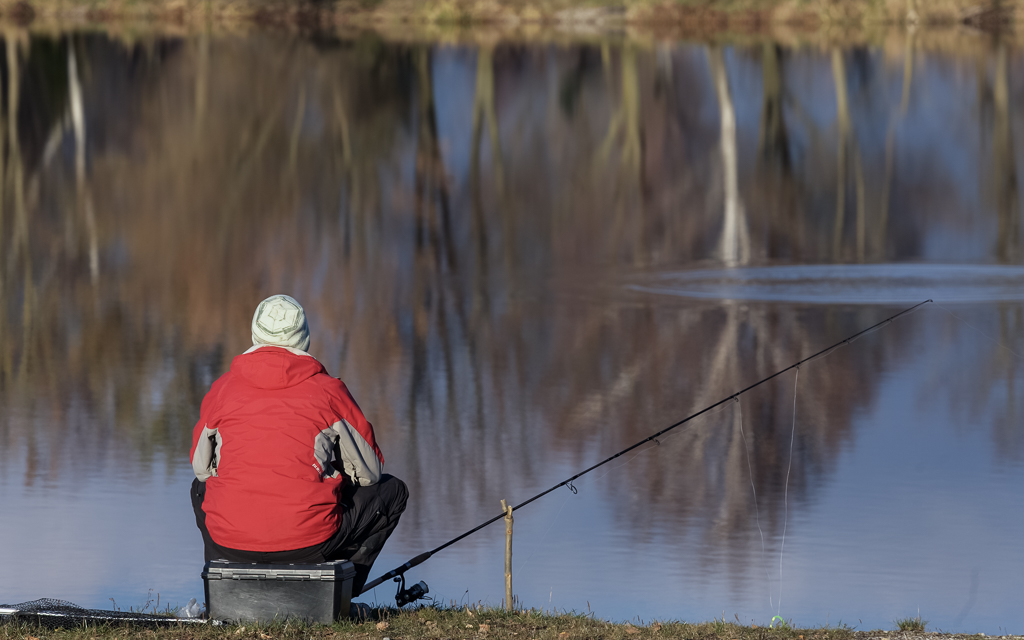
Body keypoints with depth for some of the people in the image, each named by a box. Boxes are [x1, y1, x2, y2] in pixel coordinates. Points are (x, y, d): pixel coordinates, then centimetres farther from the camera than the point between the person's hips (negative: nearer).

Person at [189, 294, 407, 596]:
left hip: (230, 543, 3)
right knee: (392, 491, 22)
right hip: (308, 543, -3)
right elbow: (370, 472, 8)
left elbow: (201, 466, 19)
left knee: (201, 487, 39)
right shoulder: (328, 390, 0)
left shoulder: (222, 389, 6)